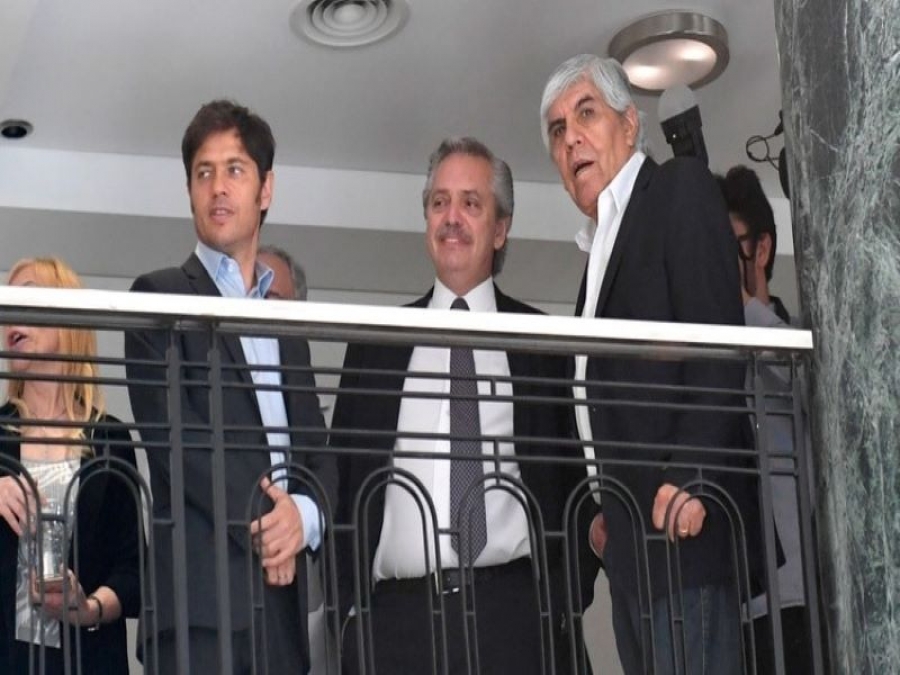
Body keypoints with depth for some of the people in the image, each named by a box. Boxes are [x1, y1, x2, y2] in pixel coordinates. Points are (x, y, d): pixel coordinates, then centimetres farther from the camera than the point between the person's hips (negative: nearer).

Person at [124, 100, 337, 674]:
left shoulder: (287, 324, 24)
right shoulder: (161, 297, 7)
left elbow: (318, 451, 15)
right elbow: (169, 428, -5)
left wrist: (303, 513, -6)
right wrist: (258, 519, -9)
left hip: (283, 590, 5)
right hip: (202, 588, -5)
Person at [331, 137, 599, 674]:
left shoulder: (544, 344, 11)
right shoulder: (376, 348, 15)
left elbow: (579, 479, 10)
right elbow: (343, 481, 14)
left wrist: (566, 601, -1)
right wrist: (348, 605, 4)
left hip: (513, 610, -1)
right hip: (396, 614, 1)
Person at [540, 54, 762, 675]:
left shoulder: (680, 188, 0)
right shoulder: (602, 240, 24)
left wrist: (688, 478, -22)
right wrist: (608, 508, 8)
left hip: (683, 516, -8)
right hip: (629, 534, 8)